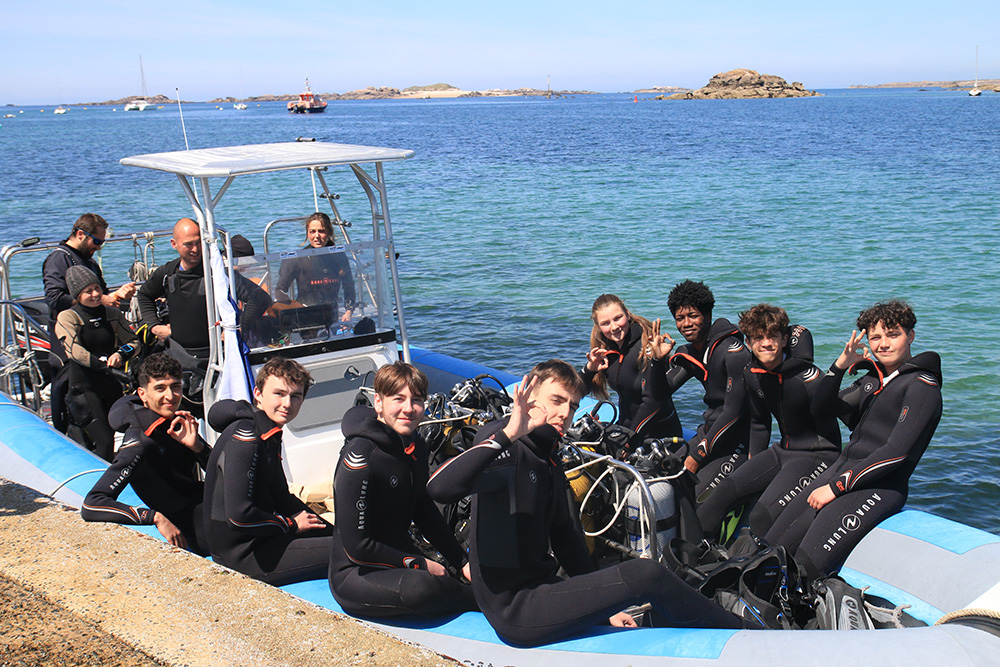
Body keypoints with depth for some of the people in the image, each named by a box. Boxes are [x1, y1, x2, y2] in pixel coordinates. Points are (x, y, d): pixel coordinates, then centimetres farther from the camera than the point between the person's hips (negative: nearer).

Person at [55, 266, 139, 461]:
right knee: (105, 442, -15)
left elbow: (133, 341, 9)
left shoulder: (112, 313, 8)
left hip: (111, 384, 5)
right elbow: (75, 350, -20)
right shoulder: (67, 317, -5)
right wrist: (104, 363, -31)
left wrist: (121, 354, -14)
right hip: (83, 386, -5)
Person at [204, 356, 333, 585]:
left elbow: (280, 498, 19)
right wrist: (291, 524, -12)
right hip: (240, 554, -10)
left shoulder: (269, 434, 10)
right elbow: (238, 515, -27)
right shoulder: (244, 438, -21)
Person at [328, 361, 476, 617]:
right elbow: (357, 547, -21)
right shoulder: (360, 457, -22)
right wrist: (420, 564, -15)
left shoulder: (416, 447, 4)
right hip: (353, 574, -8)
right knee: (420, 587, -35)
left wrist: (463, 562, 10)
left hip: (402, 561, 8)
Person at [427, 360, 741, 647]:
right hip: (513, 608, -10)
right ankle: (740, 633, -3)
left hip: (538, 589, 10)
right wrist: (507, 434, -35)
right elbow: (440, 488, -33)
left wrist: (605, 605, 19)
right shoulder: (505, 449, -14)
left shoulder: (549, 460, 15)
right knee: (646, 574, -17)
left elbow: (565, 534, 21)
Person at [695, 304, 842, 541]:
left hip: (817, 455, -7)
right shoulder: (752, 375, 1)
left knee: (762, 516, -25)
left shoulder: (807, 377, -20)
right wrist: (753, 467, 15)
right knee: (725, 490, -7)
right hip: (783, 450, 7)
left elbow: (828, 431, -15)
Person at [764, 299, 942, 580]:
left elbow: (896, 452, -14)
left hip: (878, 488, -8)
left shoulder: (922, 386, -5)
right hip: (838, 472, 8)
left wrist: (836, 487, -14)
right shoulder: (873, 378, 18)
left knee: (806, 567, -26)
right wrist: (840, 365, -3)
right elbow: (820, 408, 14)